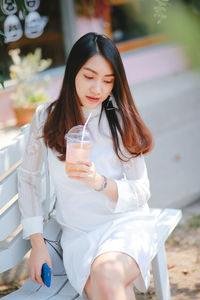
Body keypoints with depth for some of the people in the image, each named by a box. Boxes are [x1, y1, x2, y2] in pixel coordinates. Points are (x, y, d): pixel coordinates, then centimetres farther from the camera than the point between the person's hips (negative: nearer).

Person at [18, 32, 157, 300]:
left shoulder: (120, 119, -1)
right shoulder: (47, 117, 1)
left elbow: (141, 192, -2)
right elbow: (28, 177, 10)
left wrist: (101, 183, -22)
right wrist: (37, 244, 4)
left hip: (126, 223, 0)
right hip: (78, 233, 1)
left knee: (106, 273, -33)